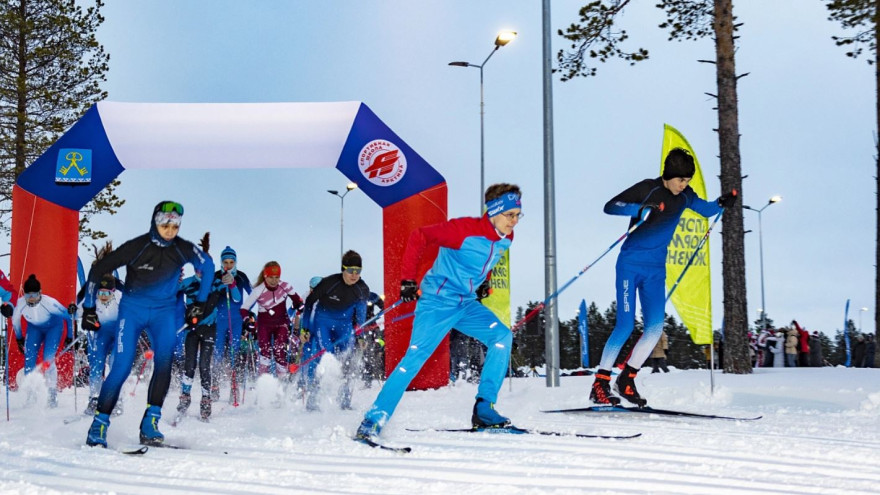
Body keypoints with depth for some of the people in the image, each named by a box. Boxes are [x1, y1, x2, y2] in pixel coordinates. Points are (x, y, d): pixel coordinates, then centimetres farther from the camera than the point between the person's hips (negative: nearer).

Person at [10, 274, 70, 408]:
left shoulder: (49, 302, -37)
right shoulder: (20, 303, -27)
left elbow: (68, 316, -22)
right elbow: (15, 321, -4)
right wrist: (19, 339, 7)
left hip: (53, 327, -3)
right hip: (34, 328, 3)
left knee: (48, 359, -17)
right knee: (29, 358, -11)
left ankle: (52, 395, -7)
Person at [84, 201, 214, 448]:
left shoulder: (183, 249, -12)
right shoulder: (137, 247, -20)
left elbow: (208, 266, 8)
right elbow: (98, 270, -10)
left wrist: (199, 303, 8)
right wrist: (89, 308, -8)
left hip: (164, 310, 2)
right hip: (133, 309, -2)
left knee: (164, 361, -20)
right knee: (122, 367, -12)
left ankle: (150, 425, -14)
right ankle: (98, 426, 0)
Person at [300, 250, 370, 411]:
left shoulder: (362, 289, -11)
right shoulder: (329, 282, -23)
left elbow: (361, 313, 7)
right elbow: (310, 301, -9)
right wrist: (304, 328, -9)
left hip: (345, 325, 3)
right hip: (322, 323, -3)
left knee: (347, 361, -6)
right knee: (317, 360, -14)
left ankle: (344, 402, 6)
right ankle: (311, 400, -3)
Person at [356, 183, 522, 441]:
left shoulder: (505, 238, 3)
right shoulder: (465, 229, -20)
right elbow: (419, 237, -15)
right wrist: (408, 279, -17)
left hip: (467, 304, 7)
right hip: (438, 301, -7)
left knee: (503, 336, -12)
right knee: (416, 356, -14)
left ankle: (484, 410, -7)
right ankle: (372, 421, -6)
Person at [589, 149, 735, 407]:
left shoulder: (684, 196, 5)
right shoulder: (647, 189, -12)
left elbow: (706, 209, 21)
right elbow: (610, 207, -17)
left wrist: (721, 203, -1)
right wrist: (639, 210, -33)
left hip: (656, 269, 6)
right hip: (631, 265, -6)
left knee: (655, 326, -4)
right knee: (625, 326, -11)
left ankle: (626, 379, 9)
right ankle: (600, 383, -2)